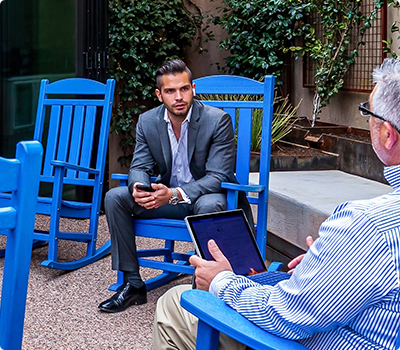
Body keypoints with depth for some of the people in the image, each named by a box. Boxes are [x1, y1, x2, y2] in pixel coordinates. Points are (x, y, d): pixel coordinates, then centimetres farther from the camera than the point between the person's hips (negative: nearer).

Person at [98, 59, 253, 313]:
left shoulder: (218, 120, -17)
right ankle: (133, 284, -7)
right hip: (168, 195, 5)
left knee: (209, 206, -40)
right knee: (115, 198, -13)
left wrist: (175, 194, -37)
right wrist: (139, 187, -29)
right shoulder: (147, 121, -3)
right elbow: (140, 167, -2)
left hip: (205, 196, -5)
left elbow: (217, 176, -22)